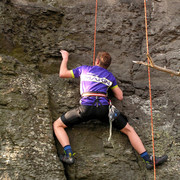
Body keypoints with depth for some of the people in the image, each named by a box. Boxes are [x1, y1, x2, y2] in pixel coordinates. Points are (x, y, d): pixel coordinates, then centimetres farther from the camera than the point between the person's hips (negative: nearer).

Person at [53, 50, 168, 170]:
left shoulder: (84, 69, 21)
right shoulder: (110, 76, 23)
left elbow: (62, 74, 28)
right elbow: (120, 97, 24)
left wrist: (65, 58, 45)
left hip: (86, 107, -1)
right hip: (103, 108, 2)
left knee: (57, 125, 13)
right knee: (129, 129, 15)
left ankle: (69, 155, -8)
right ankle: (148, 160, 7)